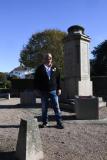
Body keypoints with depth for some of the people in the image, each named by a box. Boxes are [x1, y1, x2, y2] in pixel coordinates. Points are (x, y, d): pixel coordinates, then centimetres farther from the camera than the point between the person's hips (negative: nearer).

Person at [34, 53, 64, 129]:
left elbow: (58, 79, 9)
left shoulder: (55, 68, 8)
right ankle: (45, 122, 21)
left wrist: (59, 88, 3)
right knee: (44, 108, 9)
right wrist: (38, 89, -4)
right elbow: (36, 80, 3)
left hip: (53, 91, 1)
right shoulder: (40, 68, 3)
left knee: (56, 107, 1)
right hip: (44, 91, 0)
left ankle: (59, 122, 9)